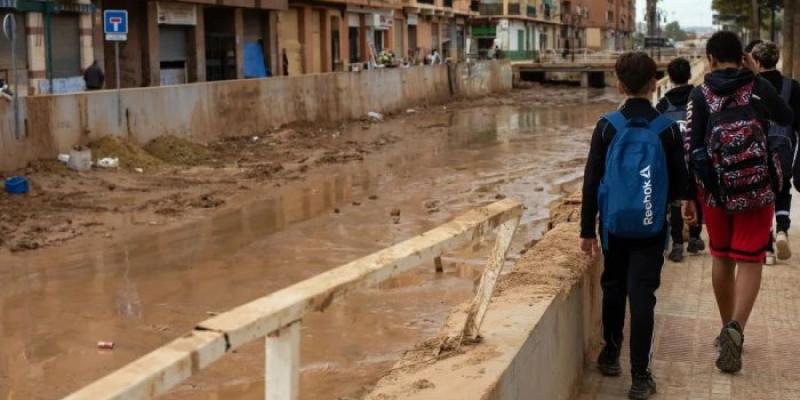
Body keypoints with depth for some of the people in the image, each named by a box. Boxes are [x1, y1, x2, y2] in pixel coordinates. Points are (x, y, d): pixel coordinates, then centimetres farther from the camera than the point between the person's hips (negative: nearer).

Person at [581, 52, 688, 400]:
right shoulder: (668, 129, -7)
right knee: (642, 297, -1)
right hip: (651, 228, -1)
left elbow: (591, 181, -5)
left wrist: (587, 229, 2)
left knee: (613, 288, 19)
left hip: (614, 225, 1)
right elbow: (680, 185, -2)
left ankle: (611, 355, 31)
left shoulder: (607, 126, -6)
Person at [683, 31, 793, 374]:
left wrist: (689, 195, 3)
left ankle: (728, 329, 26)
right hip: (756, 186, -1)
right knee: (749, 260, 0)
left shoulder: (700, 94, -1)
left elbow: (692, 146, -3)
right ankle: (736, 328, -21)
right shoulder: (759, 87, 0)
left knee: (721, 257, 16)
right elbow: (787, 119, 17)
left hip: (715, 187, 1)